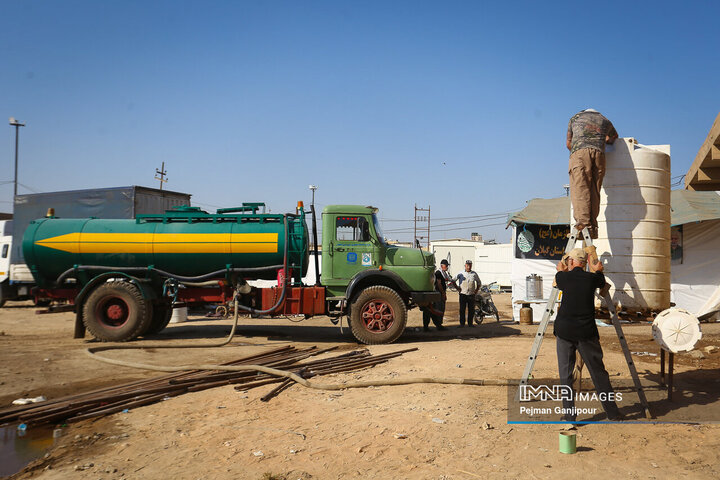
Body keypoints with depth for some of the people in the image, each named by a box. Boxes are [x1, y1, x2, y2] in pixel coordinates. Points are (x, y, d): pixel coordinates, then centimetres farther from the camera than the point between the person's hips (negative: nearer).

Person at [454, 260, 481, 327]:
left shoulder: (474, 274, 7)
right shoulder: (460, 274, 2)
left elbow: (479, 283, 20)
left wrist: (476, 290, 9)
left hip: (471, 295, 2)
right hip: (463, 294, -2)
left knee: (471, 310, 3)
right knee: (462, 309, -2)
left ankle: (470, 323, 13)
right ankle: (462, 323, 4)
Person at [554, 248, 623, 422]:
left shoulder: (563, 277, -1)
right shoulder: (592, 278, 0)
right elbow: (602, 282, 23)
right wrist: (597, 270, 39)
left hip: (564, 331, -1)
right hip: (586, 333, 1)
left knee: (565, 374, 6)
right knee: (598, 373, 10)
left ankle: (569, 415, 6)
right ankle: (613, 413, 17)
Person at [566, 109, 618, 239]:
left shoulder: (575, 118, 27)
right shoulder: (605, 121, 31)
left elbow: (568, 143, 30)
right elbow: (614, 137, 52)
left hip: (580, 152, -2)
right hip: (599, 153, 3)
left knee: (580, 189, -15)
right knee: (594, 192, 4)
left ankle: (583, 223, -32)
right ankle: (593, 227, -4)